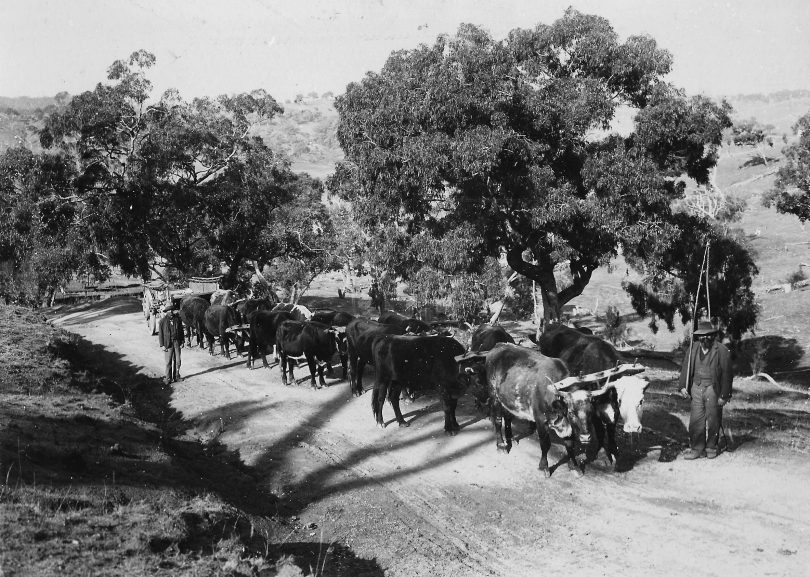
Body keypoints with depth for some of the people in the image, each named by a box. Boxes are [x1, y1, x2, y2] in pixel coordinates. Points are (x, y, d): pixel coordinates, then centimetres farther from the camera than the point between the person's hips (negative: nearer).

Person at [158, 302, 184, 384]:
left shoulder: (177, 319, 4)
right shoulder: (163, 321, -4)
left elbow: (181, 331, 10)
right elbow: (160, 333, -1)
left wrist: (182, 342, 7)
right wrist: (162, 345, -5)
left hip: (177, 342, 3)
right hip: (168, 343, -3)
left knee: (177, 360, 7)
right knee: (168, 361, 0)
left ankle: (176, 376, 21)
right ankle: (168, 378, 11)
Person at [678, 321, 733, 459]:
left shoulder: (722, 351, -6)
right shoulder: (693, 350, 9)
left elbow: (726, 374, -8)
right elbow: (686, 368, 14)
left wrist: (724, 395, -11)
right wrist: (683, 386, 2)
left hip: (713, 390, -4)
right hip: (697, 388, 4)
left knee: (713, 420, 4)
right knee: (696, 420, 1)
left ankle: (711, 448, 19)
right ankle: (696, 449, 7)